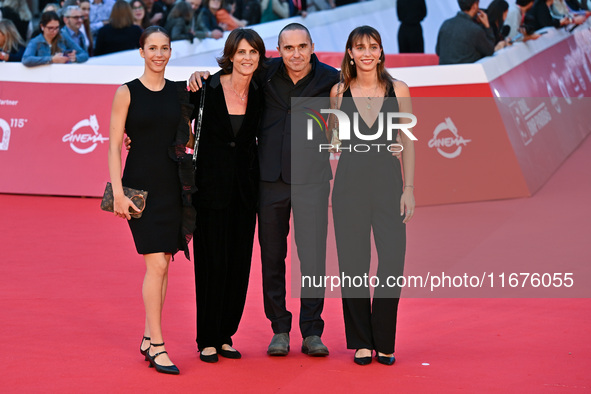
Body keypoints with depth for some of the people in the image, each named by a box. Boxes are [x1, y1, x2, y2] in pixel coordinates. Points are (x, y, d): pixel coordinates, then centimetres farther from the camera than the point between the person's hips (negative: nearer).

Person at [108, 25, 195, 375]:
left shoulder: (179, 92, 8)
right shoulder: (127, 93, -2)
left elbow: (188, 139, 17)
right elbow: (115, 145, -4)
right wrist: (118, 191, -12)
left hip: (173, 185, 4)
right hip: (141, 184, -4)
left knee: (162, 263, 7)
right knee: (156, 264, -10)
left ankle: (149, 338, 18)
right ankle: (157, 346, -4)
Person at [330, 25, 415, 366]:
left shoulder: (398, 91, 3)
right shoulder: (339, 92, 4)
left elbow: (407, 142, 4)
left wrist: (409, 188, -1)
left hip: (388, 181, 0)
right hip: (351, 181, 0)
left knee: (392, 261, -5)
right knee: (353, 263, 2)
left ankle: (384, 342, 9)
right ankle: (361, 342, 14)